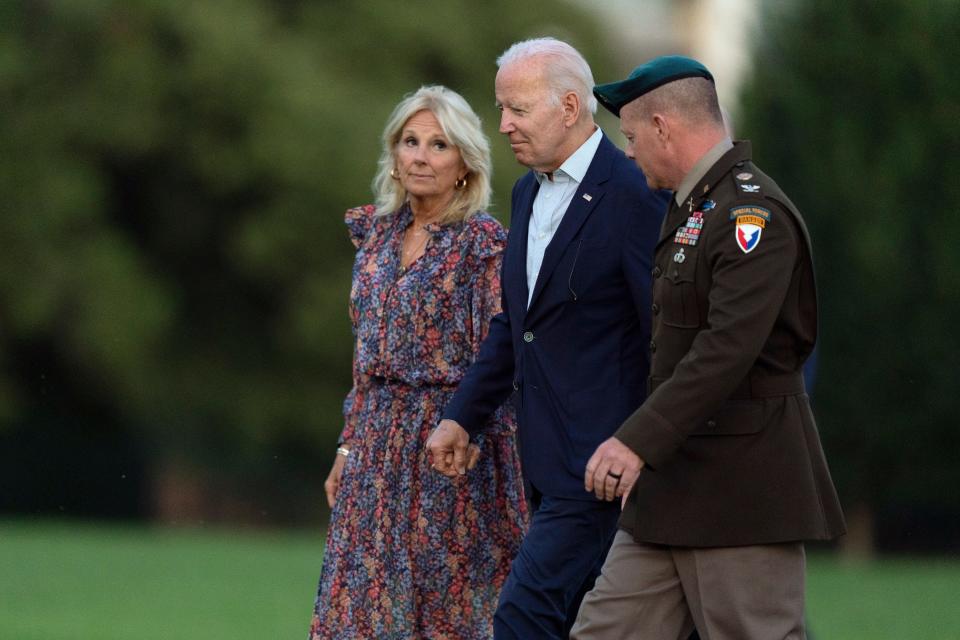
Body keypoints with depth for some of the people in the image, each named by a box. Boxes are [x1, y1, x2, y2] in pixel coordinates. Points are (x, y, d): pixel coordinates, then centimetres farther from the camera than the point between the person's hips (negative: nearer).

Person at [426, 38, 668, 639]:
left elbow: (667, 335, -15)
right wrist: (464, 417, 18)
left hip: (601, 457, -9)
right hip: (549, 456, 9)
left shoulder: (634, 195, -14)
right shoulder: (528, 193, 15)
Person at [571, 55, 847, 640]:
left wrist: (639, 441, -32)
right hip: (676, 481, 10)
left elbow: (729, 347, -27)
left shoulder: (754, 214, -16)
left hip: (743, 488, -10)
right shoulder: (692, 208, 18)